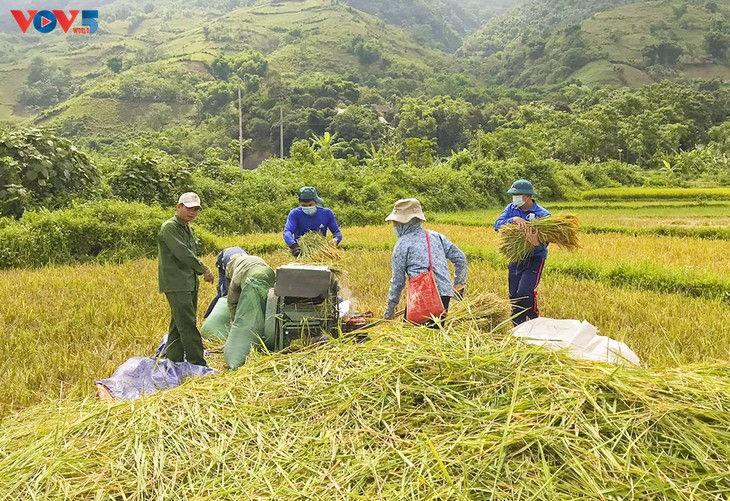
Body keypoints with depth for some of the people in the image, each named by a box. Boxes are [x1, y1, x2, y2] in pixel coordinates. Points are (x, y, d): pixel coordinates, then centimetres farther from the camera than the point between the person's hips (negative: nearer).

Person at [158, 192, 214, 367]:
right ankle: (198, 363, -8)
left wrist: (200, 271, 10)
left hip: (189, 284, 9)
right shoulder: (169, 227, -9)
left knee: (178, 325, 12)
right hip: (176, 285, -9)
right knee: (188, 326, -9)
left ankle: (173, 360, 19)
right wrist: (204, 270, -11)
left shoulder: (187, 228, 21)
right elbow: (182, 253, -18)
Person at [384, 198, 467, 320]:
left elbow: (398, 281, 2)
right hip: (445, 294, 6)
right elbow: (460, 258, 15)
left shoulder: (402, 244, 0)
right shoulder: (436, 236, 14)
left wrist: (390, 308, 12)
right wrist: (459, 284, 28)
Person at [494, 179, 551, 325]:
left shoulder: (543, 215, -13)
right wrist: (513, 219, -30)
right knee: (513, 296, 10)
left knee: (524, 293, -20)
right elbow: (497, 225, -13)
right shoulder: (511, 208, 1)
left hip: (534, 258, -5)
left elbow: (544, 244, -17)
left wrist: (536, 244, -41)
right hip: (515, 257, 5)